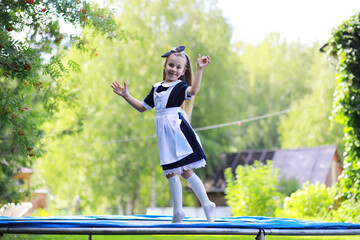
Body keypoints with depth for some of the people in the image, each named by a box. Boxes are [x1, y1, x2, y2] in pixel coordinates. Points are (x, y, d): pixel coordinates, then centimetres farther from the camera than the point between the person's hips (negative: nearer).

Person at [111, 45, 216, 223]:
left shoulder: (180, 86, -2)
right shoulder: (156, 88, 17)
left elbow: (193, 90, -25)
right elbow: (143, 107, 26)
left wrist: (200, 70, -32)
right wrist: (126, 96, 22)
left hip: (178, 130, -6)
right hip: (164, 134, 6)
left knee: (185, 171, -9)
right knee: (170, 173, 7)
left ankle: (207, 205, 2)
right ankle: (178, 212, 15)